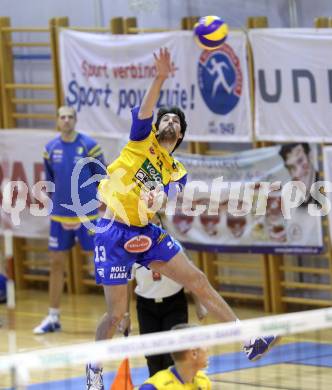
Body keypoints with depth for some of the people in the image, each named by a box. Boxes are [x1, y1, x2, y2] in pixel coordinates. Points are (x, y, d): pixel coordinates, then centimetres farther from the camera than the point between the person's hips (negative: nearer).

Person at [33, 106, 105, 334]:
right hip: (60, 215, 4)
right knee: (57, 263, 7)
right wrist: (62, 196, 6)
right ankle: (53, 318, 15)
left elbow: (102, 177, -2)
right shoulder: (51, 148, 4)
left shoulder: (89, 145, -7)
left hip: (88, 215, -4)